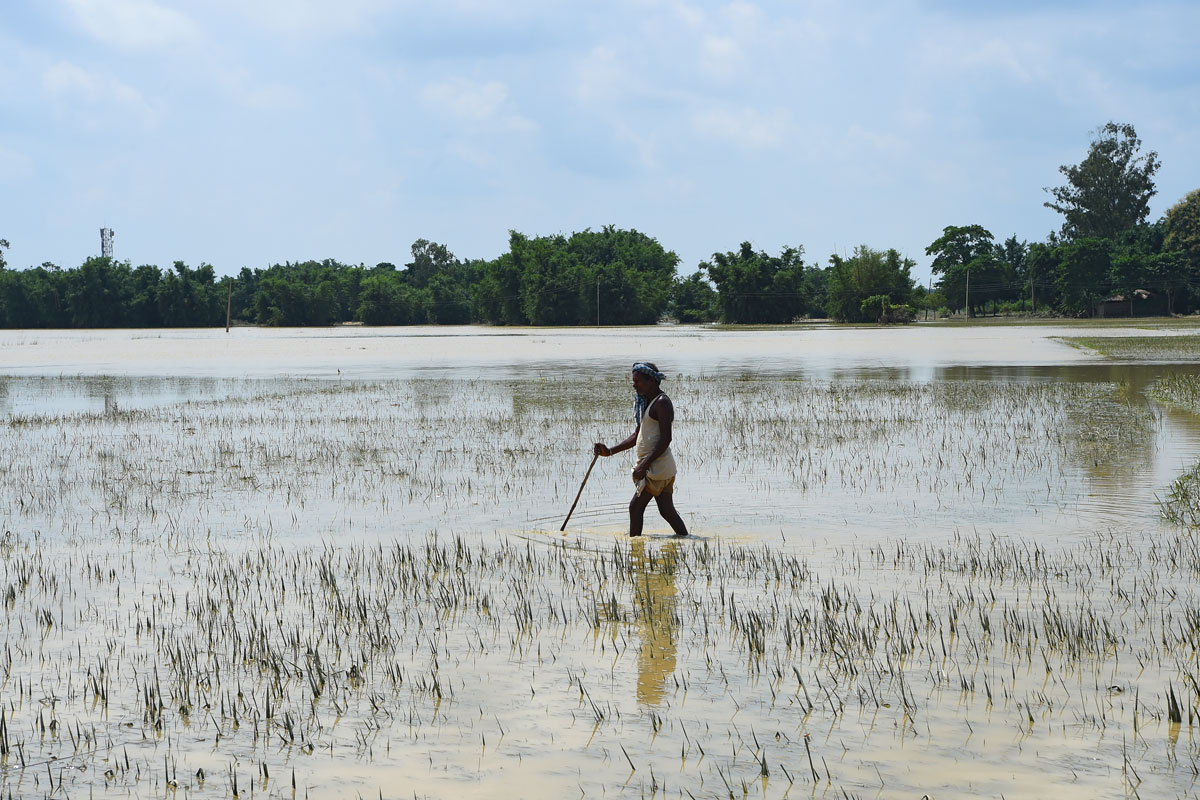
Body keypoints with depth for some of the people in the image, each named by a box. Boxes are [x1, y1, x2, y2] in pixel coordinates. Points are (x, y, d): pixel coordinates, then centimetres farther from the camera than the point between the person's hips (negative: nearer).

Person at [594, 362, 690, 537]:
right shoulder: (648, 403, 20)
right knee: (667, 511, 11)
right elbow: (636, 436, 24)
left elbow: (665, 439, -20)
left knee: (636, 507, -9)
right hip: (662, 469, 10)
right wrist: (610, 451, 15)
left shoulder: (662, 402, -12)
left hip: (657, 467, -10)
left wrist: (644, 464, -25)